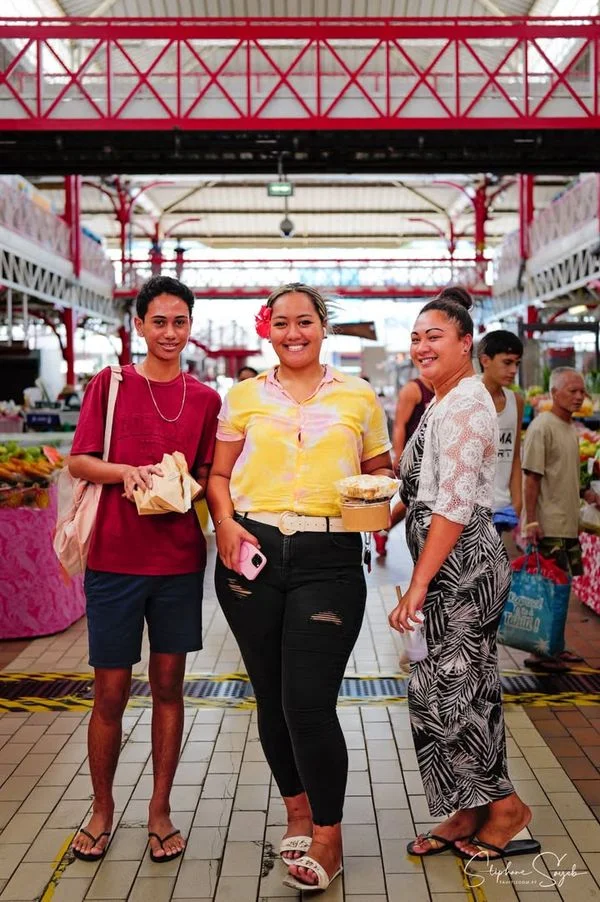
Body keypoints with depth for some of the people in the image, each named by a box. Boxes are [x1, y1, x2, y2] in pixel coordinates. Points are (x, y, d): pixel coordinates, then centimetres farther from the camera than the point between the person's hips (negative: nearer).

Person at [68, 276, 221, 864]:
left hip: (179, 560, 2)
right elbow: (79, 461, -1)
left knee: (168, 684, 10)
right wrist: (128, 472, -19)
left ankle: (159, 810, 25)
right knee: (110, 692, 5)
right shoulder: (110, 384, 1)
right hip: (114, 557, -2)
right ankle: (102, 809, 27)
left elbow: (208, 476, 9)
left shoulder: (205, 399, 6)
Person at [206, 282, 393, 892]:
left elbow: (381, 469, 16)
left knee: (309, 701, -8)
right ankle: (298, 809, 33)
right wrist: (224, 521, -6)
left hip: (328, 558, -2)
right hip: (252, 552, 3)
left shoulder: (358, 396, 9)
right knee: (271, 696, 11)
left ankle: (328, 835, 13)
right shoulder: (244, 396, 11)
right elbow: (218, 474, 12)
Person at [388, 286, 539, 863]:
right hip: (458, 567, 10)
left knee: (442, 689, -3)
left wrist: (418, 585, -21)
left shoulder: (464, 403, -15)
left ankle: (502, 805, 12)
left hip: (462, 566, -10)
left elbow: (455, 506, -22)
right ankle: (470, 814, 23)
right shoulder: (444, 401, 17)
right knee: (466, 686, 13)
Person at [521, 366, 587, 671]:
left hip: (568, 523, 9)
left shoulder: (570, 428, 13)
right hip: (548, 526, -9)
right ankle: (539, 652, 4)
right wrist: (531, 521, -20)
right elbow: (532, 477, -18)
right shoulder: (541, 427, -14)